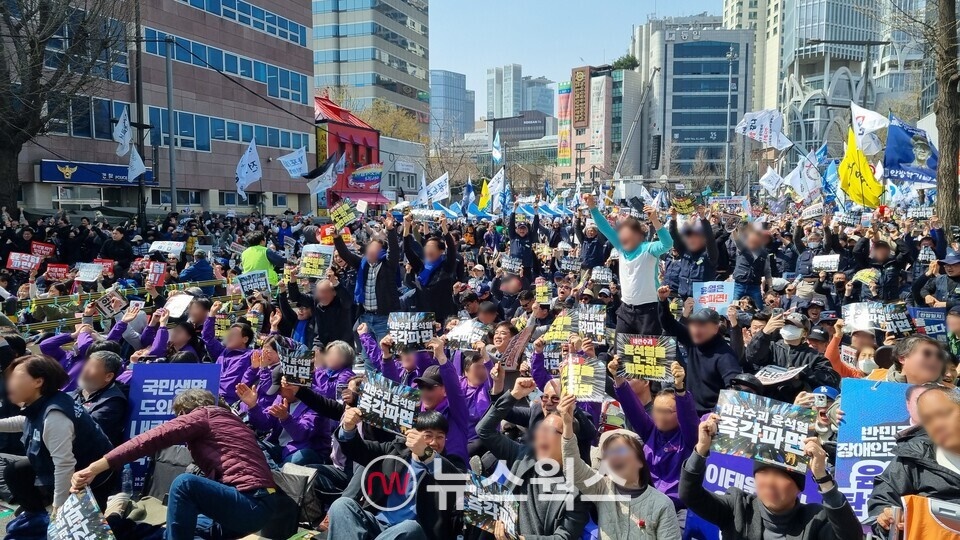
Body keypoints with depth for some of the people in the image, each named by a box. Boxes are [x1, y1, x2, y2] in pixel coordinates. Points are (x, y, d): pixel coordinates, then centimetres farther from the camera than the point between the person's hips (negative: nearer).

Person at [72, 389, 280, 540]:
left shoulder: (203, 415, -1)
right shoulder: (224, 418, 23)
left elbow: (151, 439, -12)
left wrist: (95, 468, -14)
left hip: (254, 505, -9)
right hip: (256, 504, 9)